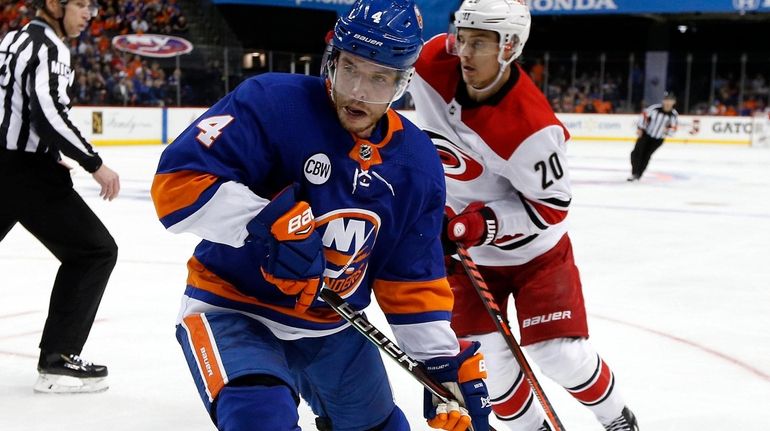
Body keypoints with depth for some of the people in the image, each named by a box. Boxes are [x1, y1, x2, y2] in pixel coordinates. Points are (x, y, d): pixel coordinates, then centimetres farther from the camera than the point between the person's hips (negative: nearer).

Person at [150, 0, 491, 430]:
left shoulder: (417, 164, -4)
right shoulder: (271, 103, -22)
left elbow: (414, 278, 3)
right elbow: (178, 182, -28)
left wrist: (448, 362, -3)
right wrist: (267, 221, -39)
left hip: (334, 328, 6)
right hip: (233, 308, -6)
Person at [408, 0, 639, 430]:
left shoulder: (531, 128, -32)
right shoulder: (434, 63, -19)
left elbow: (550, 207, -22)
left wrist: (488, 222, -32)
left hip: (535, 250, -4)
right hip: (468, 251, 4)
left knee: (560, 353, -4)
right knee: (483, 355, -2)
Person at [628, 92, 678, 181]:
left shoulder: (674, 115, -11)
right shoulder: (655, 108, -16)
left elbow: (673, 129, -6)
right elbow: (645, 115, -6)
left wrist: (667, 130, -27)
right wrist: (640, 128, -7)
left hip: (658, 139, 0)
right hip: (646, 133, 0)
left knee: (646, 155, -4)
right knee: (638, 151, -10)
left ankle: (638, 175, 6)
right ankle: (634, 173, 1)